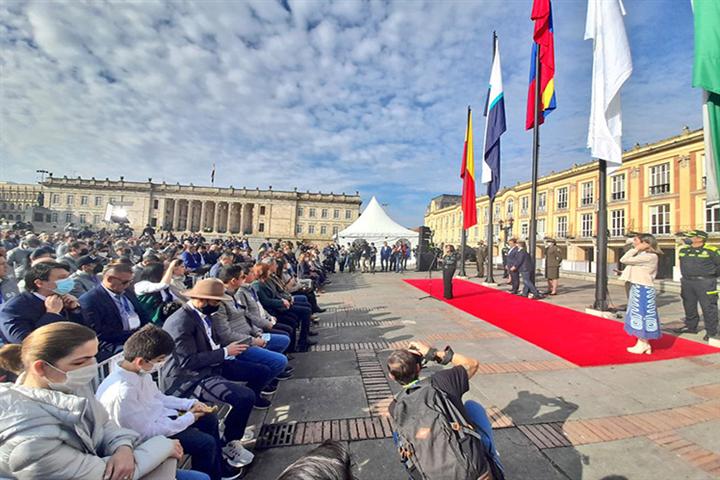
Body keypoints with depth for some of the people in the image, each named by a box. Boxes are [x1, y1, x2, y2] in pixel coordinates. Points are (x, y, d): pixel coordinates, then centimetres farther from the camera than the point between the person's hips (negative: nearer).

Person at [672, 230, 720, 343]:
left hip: (705, 283, -5)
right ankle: (691, 326, 28)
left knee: (708, 308, 0)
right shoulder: (683, 250, 8)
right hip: (687, 282, 6)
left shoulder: (711, 251, -8)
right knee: (689, 307, 15)